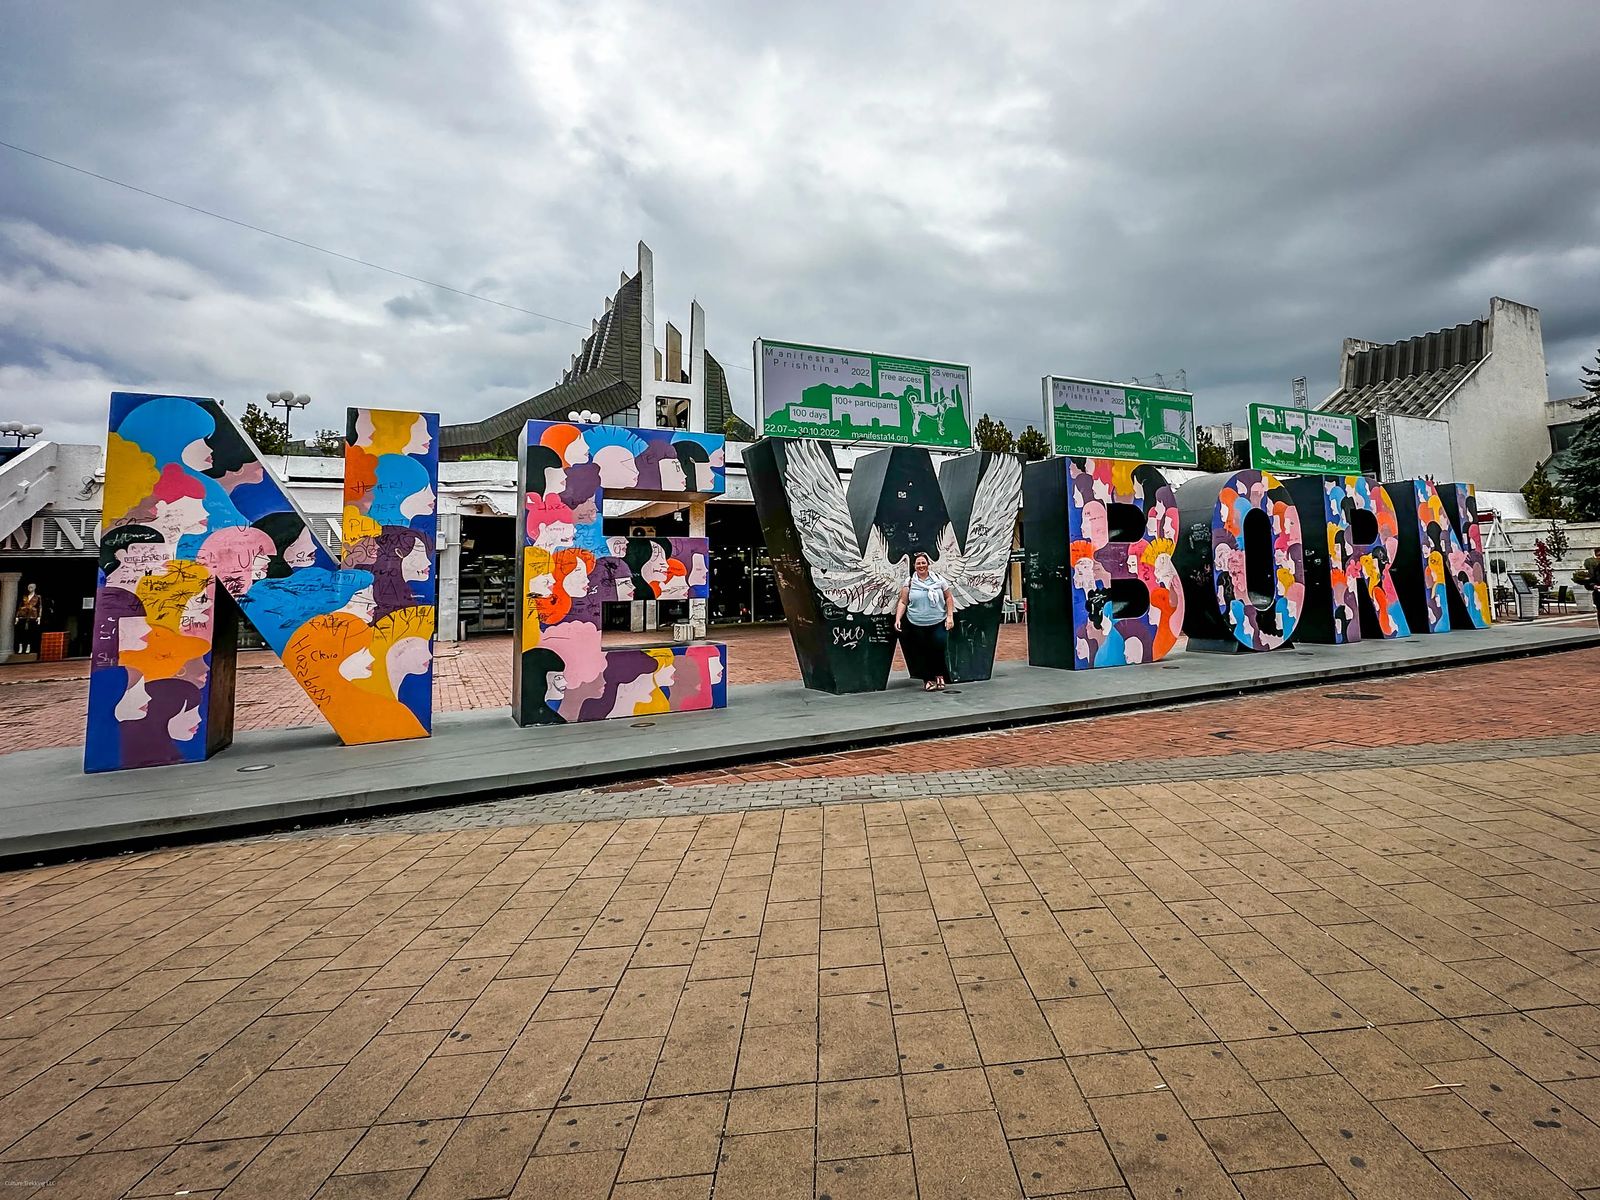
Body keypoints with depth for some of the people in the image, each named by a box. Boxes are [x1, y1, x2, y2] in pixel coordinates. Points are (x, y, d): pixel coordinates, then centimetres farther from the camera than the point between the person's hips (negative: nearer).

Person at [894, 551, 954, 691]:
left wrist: (950, 616, 0)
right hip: (917, 626, 0)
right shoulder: (909, 583, 2)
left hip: (938, 624, 0)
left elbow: (949, 598, 8)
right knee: (922, 653, 3)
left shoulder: (938, 580, 4)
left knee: (938, 650, -6)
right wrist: (898, 619, -11)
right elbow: (903, 602, 1)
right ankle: (927, 679, 18)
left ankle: (939, 676, 18)